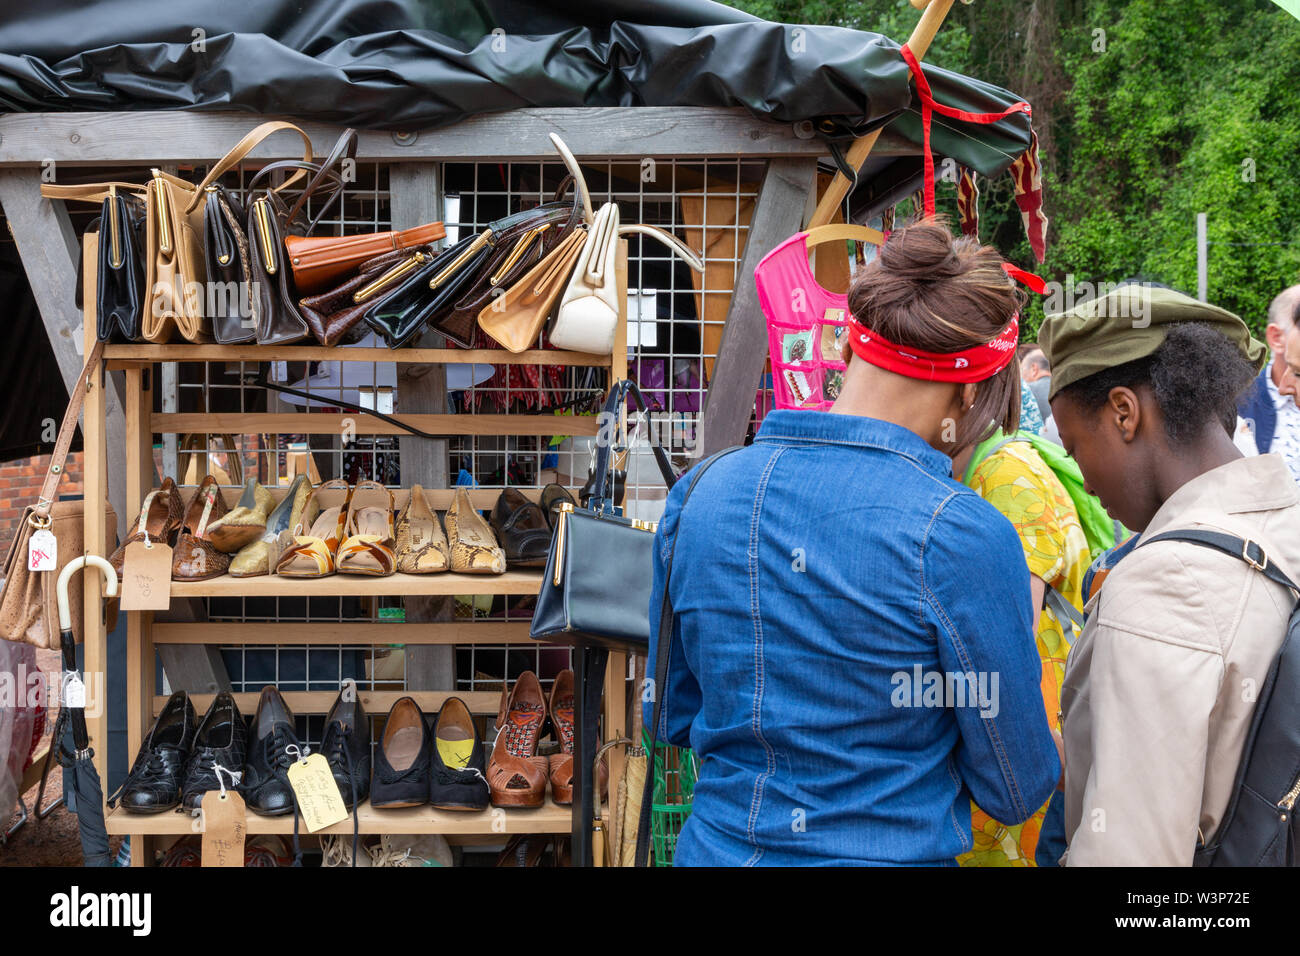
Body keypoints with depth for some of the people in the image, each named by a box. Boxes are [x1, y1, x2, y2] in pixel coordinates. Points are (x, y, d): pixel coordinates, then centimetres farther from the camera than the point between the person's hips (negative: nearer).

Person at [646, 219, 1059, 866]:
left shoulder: (696, 494, -7)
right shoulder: (961, 535, -22)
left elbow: (673, 719, 5)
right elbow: (1017, 793, -11)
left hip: (714, 846, 4)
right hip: (890, 852, -4)